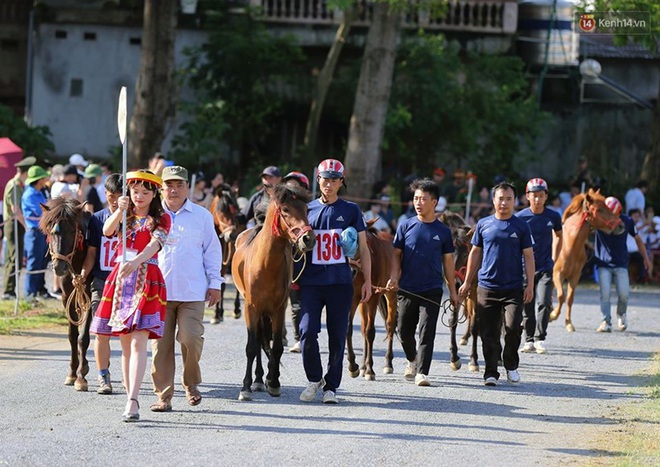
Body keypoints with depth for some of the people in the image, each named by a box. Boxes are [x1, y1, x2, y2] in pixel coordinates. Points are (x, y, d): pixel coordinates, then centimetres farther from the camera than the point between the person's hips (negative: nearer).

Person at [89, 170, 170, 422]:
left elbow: (155, 244, -14)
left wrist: (135, 262, -32)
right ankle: (130, 399, 10)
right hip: (120, 278, 4)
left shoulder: (160, 219, 4)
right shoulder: (125, 216, 17)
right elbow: (107, 231, -3)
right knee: (125, 345, 5)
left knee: (138, 343, -15)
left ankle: (132, 402, -24)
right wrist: (120, 210, -20)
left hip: (146, 280, -4)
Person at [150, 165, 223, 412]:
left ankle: (191, 384, 14)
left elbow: (212, 250, 10)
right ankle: (163, 395, 6)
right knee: (160, 343, -1)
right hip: (158, 290, 1)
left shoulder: (202, 216, 7)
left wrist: (214, 283, 6)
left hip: (192, 291, -1)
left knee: (191, 339, -9)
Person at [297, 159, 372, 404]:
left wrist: (367, 281, 2)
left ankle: (331, 386, 14)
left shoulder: (351, 210, 6)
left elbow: (363, 248, 8)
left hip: (340, 282, 0)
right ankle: (314, 379, 10)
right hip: (311, 281, 0)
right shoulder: (308, 209, 9)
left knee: (337, 336, 3)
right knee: (307, 332, -11)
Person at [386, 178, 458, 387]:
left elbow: (448, 261, 8)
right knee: (404, 331, 10)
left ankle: (422, 372, -5)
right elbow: (397, 254, 5)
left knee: (427, 332, -7)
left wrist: (452, 290, 8)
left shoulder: (443, 231, 3)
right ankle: (412, 360, 36)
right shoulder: (406, 226, 2)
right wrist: (394, 277, -11)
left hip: (432, 291, -1)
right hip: (407, 289, 1)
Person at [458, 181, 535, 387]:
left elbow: (528, 256, 5)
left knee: (513, 327, -13)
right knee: (489, 333, 1)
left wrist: (530, 285, -2)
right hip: (487, 287, 1)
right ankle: (491, 372, 10)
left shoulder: (521, 227, 4)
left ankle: (511, 365, 9)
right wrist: (467, 282, 11)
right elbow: (475, 253, 14)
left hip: (513, 289, -1)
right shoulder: (483, 225, 7)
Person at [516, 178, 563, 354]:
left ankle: (540, 339, -6)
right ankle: (529, 340, 15)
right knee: (527, 306, 5)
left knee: (543, 303, -12)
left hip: (545, 268, 0)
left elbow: (558, 235, 19)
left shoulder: (553, 216, 1)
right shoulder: (520, 217, -4)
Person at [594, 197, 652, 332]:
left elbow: (637, 239, 8)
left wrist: (646, 259, 10)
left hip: (621, 264, 1)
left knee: (624, 294, -7)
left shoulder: (626, 222, -5)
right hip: (603, 264, -1)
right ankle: (606, 322, -8)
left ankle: (621, 314, 23)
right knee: (605, 293, -13)